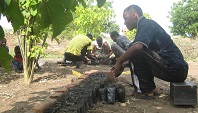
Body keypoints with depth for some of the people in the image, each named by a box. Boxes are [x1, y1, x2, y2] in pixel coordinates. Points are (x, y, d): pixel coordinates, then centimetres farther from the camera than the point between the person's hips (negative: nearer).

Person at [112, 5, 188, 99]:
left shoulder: (147, 24, -11)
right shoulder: (147, 24, 18)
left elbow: (137, 47, -30)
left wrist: (119, 61, -16)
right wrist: (121, 66, 17)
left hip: (174, 69, -10)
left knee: (136, 52, -17)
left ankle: (146, 90, -7)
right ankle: (150, 88, 11)